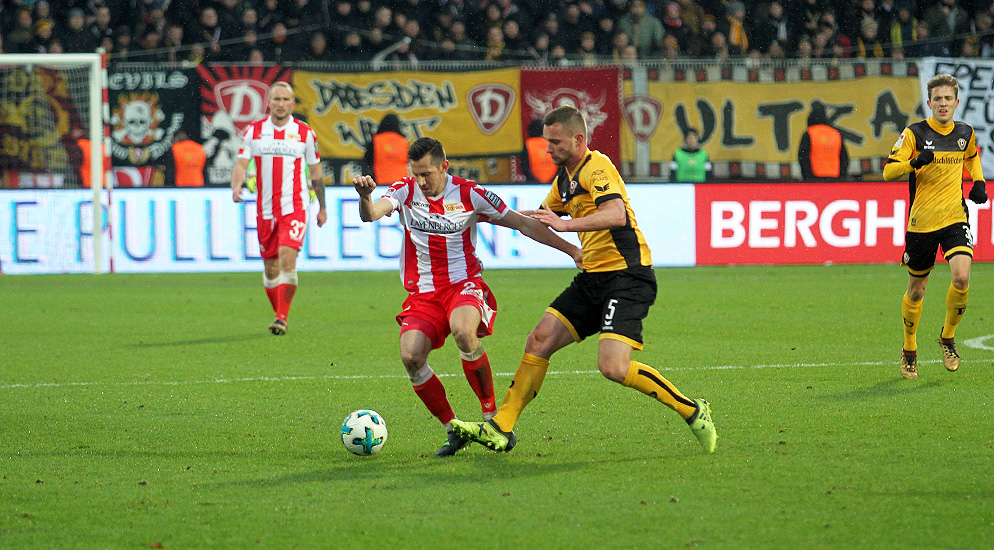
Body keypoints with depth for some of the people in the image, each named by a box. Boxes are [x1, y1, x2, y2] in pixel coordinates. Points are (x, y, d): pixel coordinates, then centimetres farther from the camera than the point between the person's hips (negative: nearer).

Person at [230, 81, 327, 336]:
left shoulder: (305, 133, 3)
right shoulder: (253, 131, 4)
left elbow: (316, 171, 12)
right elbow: (241, 164, 0)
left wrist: (322, 207, 15)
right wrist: (236, 187, -21)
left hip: (294, 207, -3)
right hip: (265, 208, 3)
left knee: (287, 258, -20)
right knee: (270, 266, 8)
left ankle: (282, 318, -18)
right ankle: (278, 313, 26)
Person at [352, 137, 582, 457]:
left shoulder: (469, 194, -2)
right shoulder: (405, 191, 1)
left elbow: (523, 224, 3)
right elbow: (370, 215, -17)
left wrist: (571, 249, -1)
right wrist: (365, 197, -42)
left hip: (464, 284, -2)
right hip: (423, 294, 2)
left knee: (463, 331, -35)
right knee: (410, 356, -22)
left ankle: (491, 413, -18)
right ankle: (453, 430, -3)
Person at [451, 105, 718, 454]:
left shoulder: (596, 167, -13)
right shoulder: (567, 176, 17)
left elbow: (616, 214, -30)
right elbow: (543, 215, 35)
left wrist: (564, 224, -34)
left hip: (626, 277, -9)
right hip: (593, 278, 9)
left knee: (613, 367, -22)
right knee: (540, 340, 2)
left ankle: (692, 411, -6)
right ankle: (500, 430, 8)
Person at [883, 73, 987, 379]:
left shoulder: (965, 133, 6)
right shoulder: (914, 134, -6)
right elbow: (888, 171, -10)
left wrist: (979, 182, 13)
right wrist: (914, 162, -27)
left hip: (955, 217, 2)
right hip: (921, 221, -2)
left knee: (961, 277, -20)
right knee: (916, 290, 8)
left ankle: (948, 337, 4)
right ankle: (909, 351, 29)